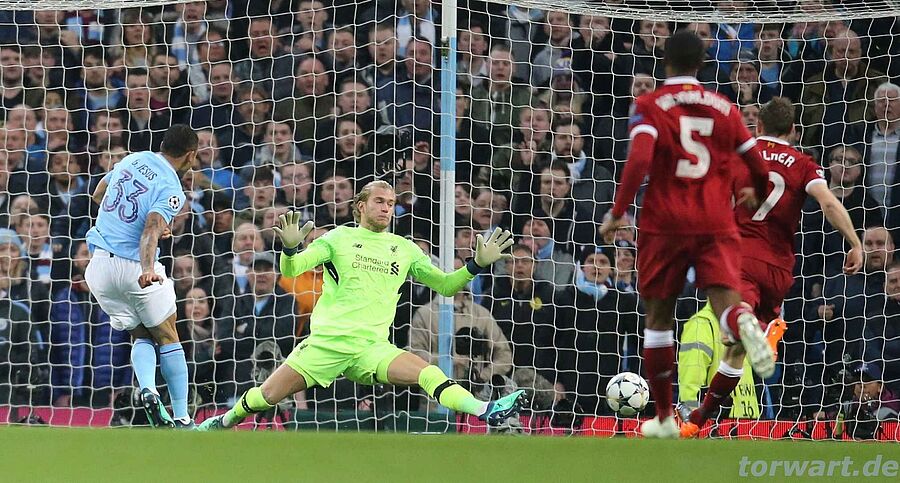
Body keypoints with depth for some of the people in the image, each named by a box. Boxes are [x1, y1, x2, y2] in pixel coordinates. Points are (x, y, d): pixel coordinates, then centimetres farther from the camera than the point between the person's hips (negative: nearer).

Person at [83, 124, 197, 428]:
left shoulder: (133, 160, 8)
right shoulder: (171, 190, -11)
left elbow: (98, 196, 23)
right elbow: (150, 230, -28)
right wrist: (148, 270, -43)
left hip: (100, 265, 5)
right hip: (136, 266, -5)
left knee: (141, 337, 17)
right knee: (167, 337, 11)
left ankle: (147, 389, -13)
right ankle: (181, 419, 6)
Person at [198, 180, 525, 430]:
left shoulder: (405, 249, 14)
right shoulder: (339, 238, 5)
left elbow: (445, 285, 19)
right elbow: (291, 270, -2)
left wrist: (476, 265, 2)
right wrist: (290, 248, -24)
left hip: (371, 348, 1)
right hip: (326, 341, -1)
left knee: (426, 373, -24)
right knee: (267, 396, -6)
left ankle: (485, 411, -36)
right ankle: (224, 423, 21)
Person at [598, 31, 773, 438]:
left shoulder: (650, 106, 1)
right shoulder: (725, 109, 11)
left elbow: (640, 160, -16)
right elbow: (760, 169, 13)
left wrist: (617, 213, -10)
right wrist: (754, 193, 36)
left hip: (665, 225, -1)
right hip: (717, 226, 1)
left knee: (659, 316, 14)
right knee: (724, 301, -10)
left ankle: (664, 418, 19)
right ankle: (743, 324, -50)